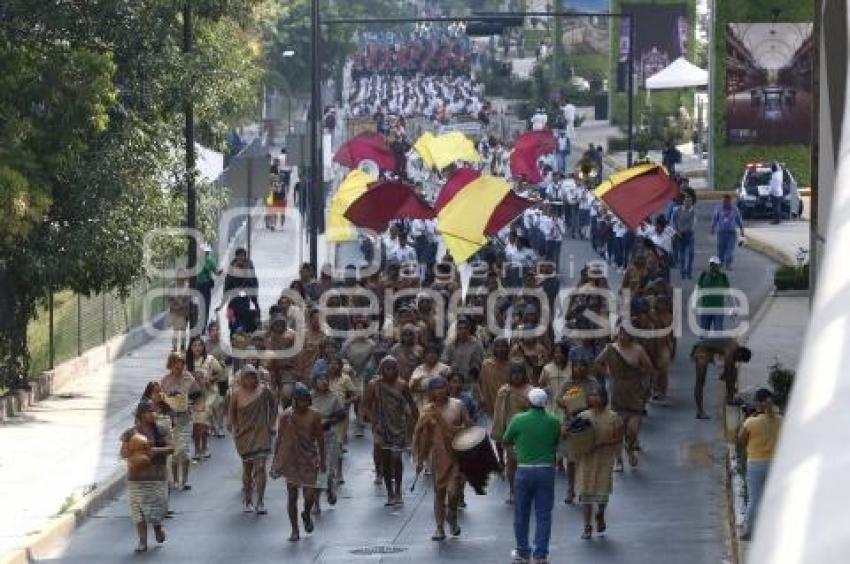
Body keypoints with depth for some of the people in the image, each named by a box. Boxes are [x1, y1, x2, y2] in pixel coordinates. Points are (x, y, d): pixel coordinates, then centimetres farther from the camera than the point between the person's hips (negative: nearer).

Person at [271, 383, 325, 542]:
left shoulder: (314, 416, -2)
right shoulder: (286, 416, -2)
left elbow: (320, 438, 5)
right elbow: (280, 438, 4)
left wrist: (322, 460, 6)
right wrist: (275, 460, 3)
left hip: (309, 458, 0)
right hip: (290, 459, 0)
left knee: (310, 493, -4)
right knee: (292, 495, 1)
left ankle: (307, 514, 31)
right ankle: (295, 530, 10)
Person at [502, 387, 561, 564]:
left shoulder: (518, 420, -7)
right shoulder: (554, 422, -3)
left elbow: (506, 440, 7)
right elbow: (556, 444, 9)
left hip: (524, 470, -1)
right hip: (546, 469, 1)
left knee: (521, 513, 13)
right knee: (543, 514, 5)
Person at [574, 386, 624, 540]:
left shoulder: (613, 418, -4)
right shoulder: (583, 416, 5)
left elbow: (618, 440, -4)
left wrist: (601, 444, -17)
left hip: (604, 459, -2)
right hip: (586, 459, 2)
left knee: (602, 490, 3)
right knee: (585, 491, -1)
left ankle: (600, 516, 35)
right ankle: (587, 526, 8)